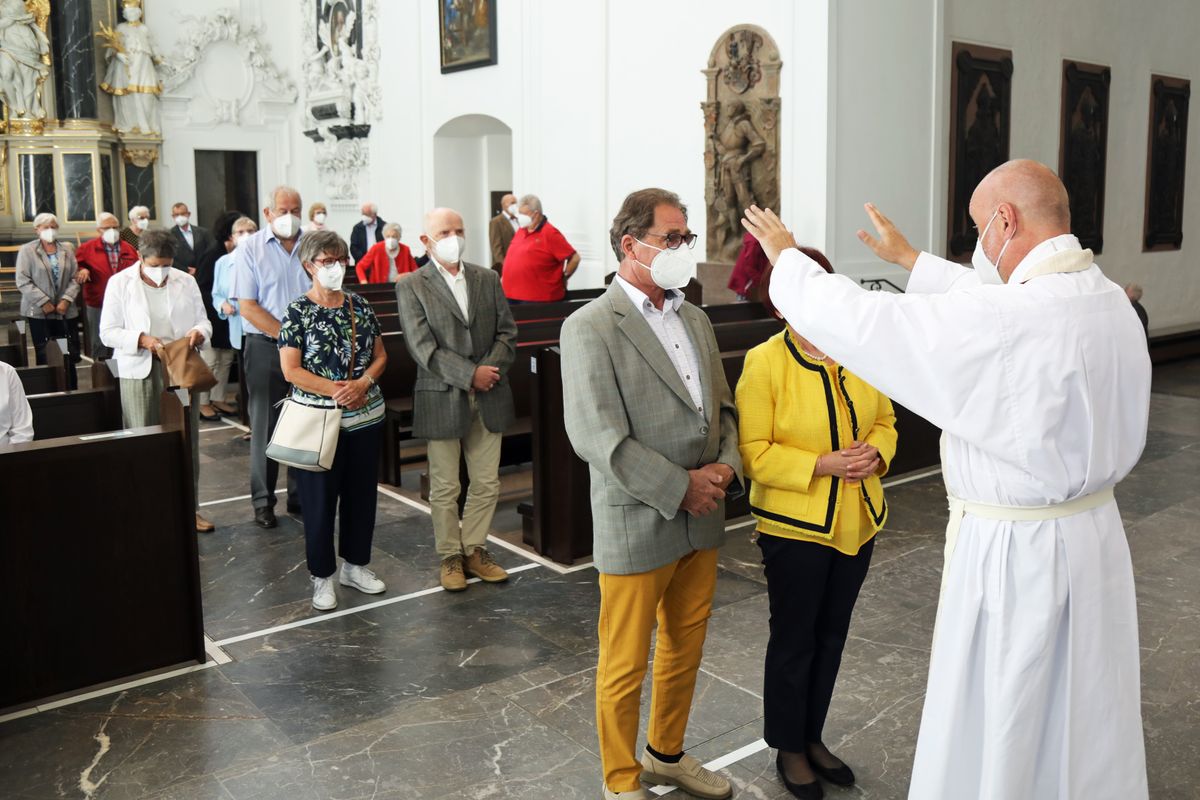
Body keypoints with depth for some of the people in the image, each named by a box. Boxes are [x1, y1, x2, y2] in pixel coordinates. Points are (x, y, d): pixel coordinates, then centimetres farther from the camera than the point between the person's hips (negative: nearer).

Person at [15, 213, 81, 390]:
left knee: (70, 355, 1)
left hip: (66, 311, 3)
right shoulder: (27, 250, 1)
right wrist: (43, 302, -12)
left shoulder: (67, 251, 11)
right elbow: (23, 281, -6)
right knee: (44, 356, 0)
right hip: (38, 311, -3)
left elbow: (75, 278, 6)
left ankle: (72, 392, 11)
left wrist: (67, 299, -9)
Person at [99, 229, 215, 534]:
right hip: (141, 371, -2)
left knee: (187, 439, 4)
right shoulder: (120, 283, 1)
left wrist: (199, 332, -11)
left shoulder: (185, 281, 7)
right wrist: (142, 339, -18)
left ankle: (189, 507, 13)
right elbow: (108, 332, -2)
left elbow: (203, 320, 13)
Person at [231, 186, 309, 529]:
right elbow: (248, 307, -7)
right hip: (265, 347, -2)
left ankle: (301, 496, 19)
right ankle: (263, 501, 14)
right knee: (265, 425, 4)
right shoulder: (251, 250, -2)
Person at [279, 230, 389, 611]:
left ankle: (355, 565, 29)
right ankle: (322, 576, 18)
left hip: (365, 416, 4)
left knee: (361, 492, 12)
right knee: (320, 498, 5)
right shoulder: (297, 312, -6)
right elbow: (290, 370, -11)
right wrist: (334, 389, -21)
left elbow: (380, 355, 8)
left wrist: (363, 382, -11)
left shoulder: (361, 306, 6)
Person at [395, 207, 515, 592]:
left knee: (487, 483, 10)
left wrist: (492, 368, -11)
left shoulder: (488, 279, 8)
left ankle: (475, 549, 25)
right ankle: (450, 556, 21)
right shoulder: (411, 286, -4)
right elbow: (422, 346, -12)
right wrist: (470, 375, -17)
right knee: (445, 487, 7)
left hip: (488, 398, 4)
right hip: (442, 398, -4)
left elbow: (507, 331, 6)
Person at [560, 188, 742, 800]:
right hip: (638, 526, -7)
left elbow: (722, 407, 15)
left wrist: (726, 466, -5)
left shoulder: (695, 320, 10)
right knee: (625, 665, 8)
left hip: (702, 521, 7)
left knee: (685, 650, 20)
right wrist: (680, 488, -18)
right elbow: (597, 438, -20)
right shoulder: (590, 328, -13)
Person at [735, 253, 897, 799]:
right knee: (794, 638, 9)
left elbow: (885, 420, 11)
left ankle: (813, 738, 36)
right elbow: (753, 453, -16)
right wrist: (823, 465, -23)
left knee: (831, 635, 18)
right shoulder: (764, 363, -14)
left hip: (857, 521, 5)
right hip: (794, 526, -5)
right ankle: (789, 750, 28)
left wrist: (875, 453, -10)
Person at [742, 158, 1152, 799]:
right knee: (1085, 721, 22)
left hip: (1014, 553, -8)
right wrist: (910, 259, 29)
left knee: (994, 729, 11)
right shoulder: (1110, 300, -1)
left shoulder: (1000, 321, -26)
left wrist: (786, 257, 0)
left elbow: (853, 318, -18)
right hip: (1094, 538, 8)